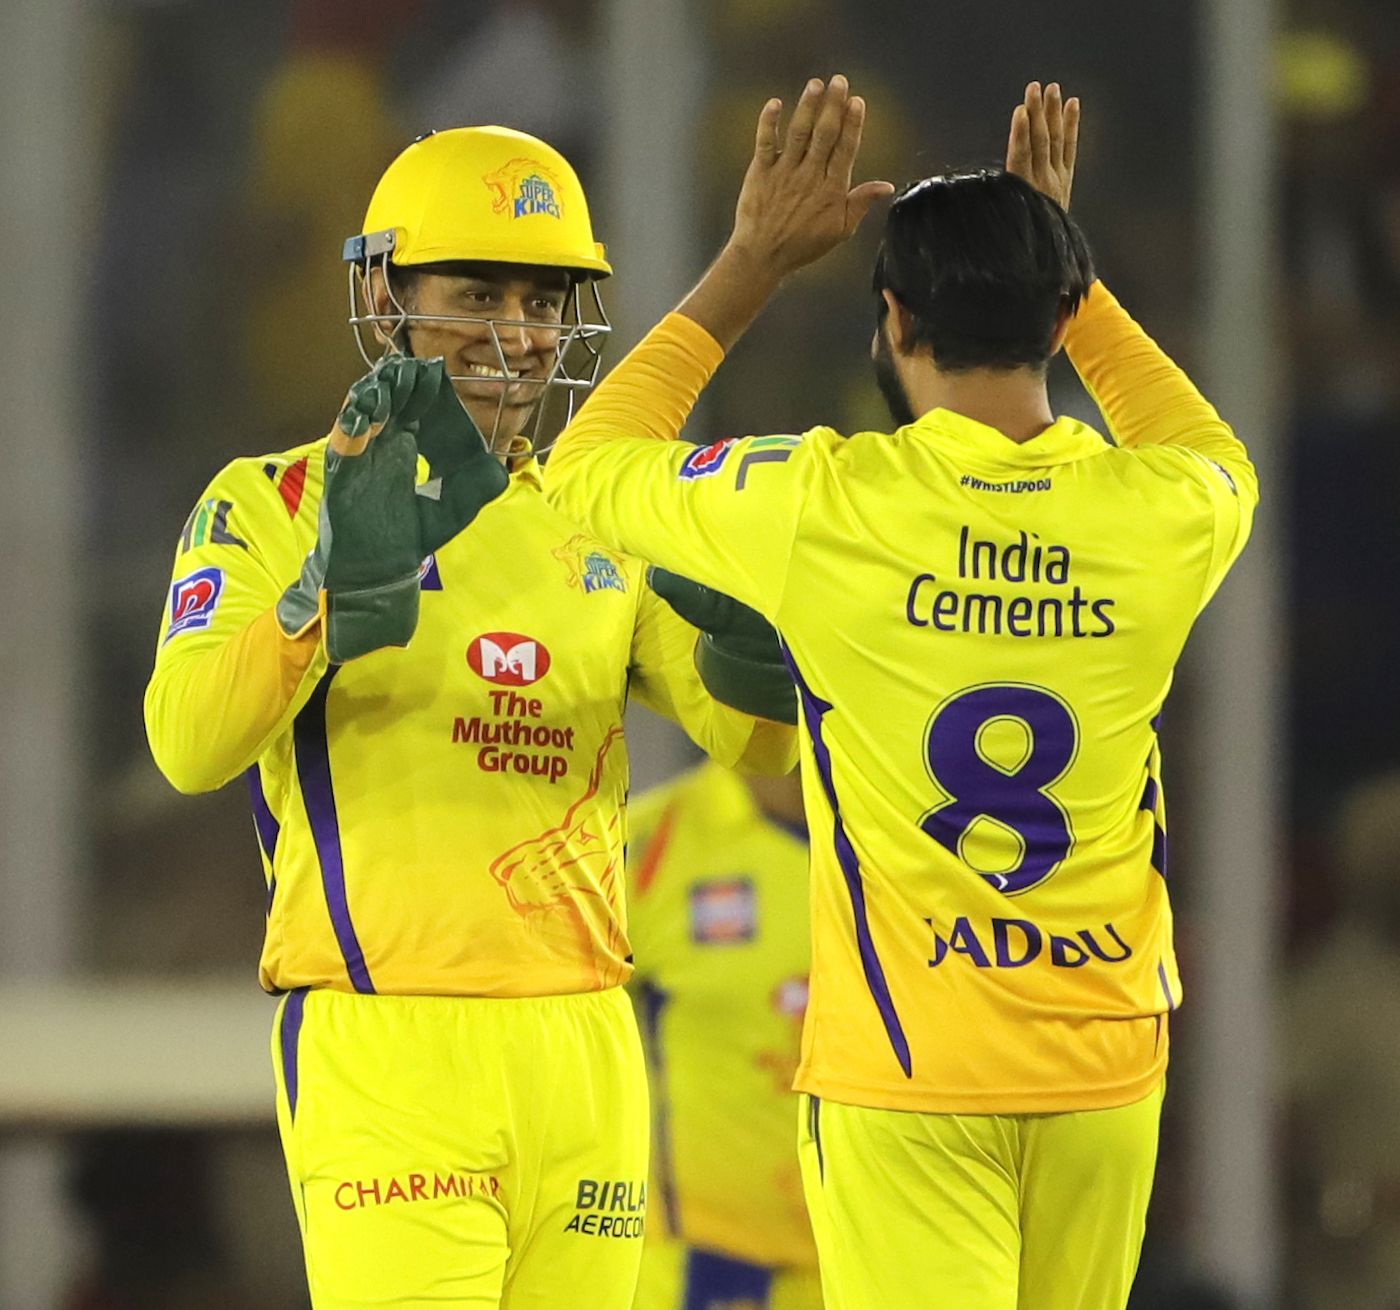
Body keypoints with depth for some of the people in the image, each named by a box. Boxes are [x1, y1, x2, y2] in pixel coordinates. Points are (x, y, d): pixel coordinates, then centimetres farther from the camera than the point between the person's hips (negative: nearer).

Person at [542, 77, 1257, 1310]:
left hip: (906, 1060, -3)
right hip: (1105, 1056, 3)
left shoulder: (825, 509, -12)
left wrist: (752, 264, 9)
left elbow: (588, 466, 6)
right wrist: (1062, 267, 27)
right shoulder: (1160, 515, -3)